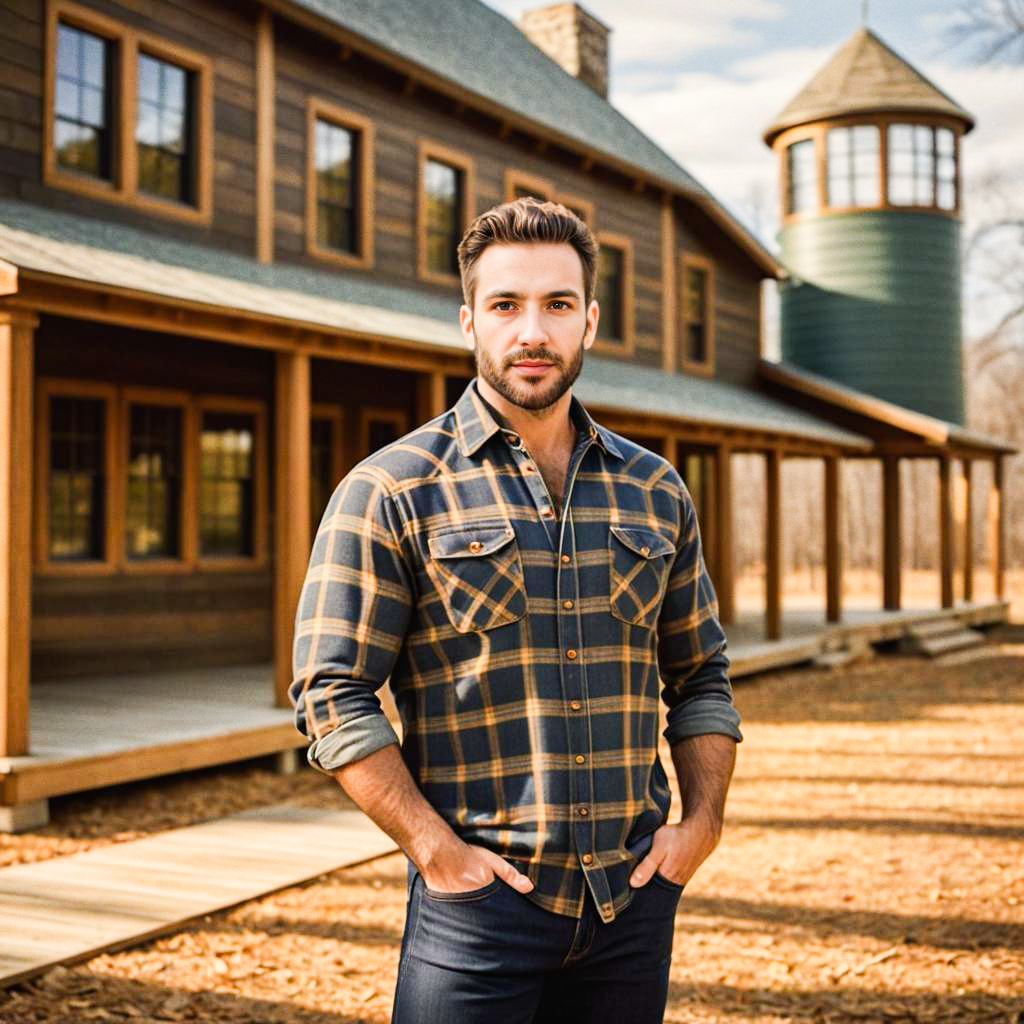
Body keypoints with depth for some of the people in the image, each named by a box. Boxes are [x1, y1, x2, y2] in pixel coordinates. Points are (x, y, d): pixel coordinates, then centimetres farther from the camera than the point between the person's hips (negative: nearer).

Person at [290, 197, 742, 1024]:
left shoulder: (657, 492, 9)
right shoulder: (391, 492, -4)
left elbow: (702, 677, 15)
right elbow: (333, 694, -8)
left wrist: (702, 821, 3)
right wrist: (435, 848, -15)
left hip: (635, 897, 4)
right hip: (481, 898, -4)